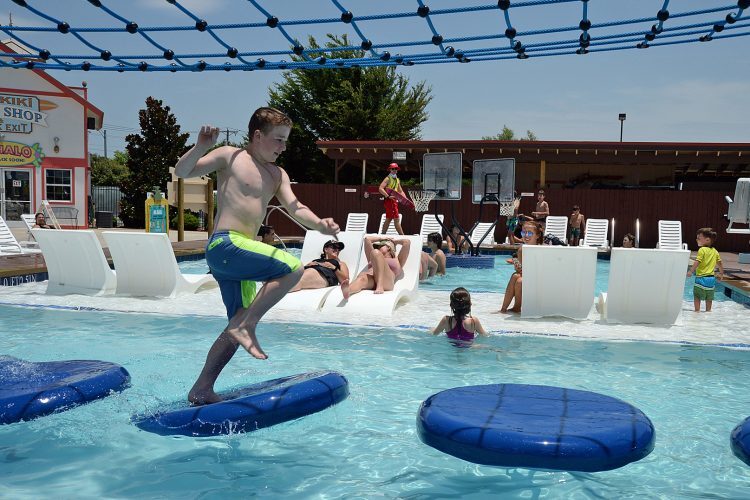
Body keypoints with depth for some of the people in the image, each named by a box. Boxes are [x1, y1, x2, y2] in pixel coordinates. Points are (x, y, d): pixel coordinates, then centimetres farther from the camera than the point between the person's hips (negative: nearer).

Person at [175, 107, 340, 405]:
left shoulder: (277, 175, 20)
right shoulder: (230, 156, 2)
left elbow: (295, 208, 8)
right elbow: (182, 172, -3)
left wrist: (319, 224, -12)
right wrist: (201, 147, -22)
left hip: (240, 252, 8)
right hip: (224, 244, -8)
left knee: (239, 327, 10)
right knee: (292, 268, -21)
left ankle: (201, 390, 17)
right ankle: (245, 326, -14)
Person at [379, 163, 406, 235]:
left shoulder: (397, 180, 19)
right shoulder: (388, 179, -7)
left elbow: (401, 192, 24)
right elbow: (380, 188, -18)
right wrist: (388, 196, -26)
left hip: (394, 201, 9)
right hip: (389, 201, -9)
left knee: (389, 219, 13)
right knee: (396, 219, -10)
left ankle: (383, 234, 20)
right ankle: (402, 235, -10)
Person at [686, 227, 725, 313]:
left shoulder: (702, 250, -12)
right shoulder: (715, 251, 9)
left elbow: (697, 262, -20)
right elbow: (720, 263, 14)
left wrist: (691, 271, -15)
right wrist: (721, 274, 25)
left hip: (701, 277, -7)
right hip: (711, 278, 7)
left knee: (697, 296, 1)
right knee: (709, 297, 16)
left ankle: (697, 310, -3)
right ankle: (708, 310, 22)